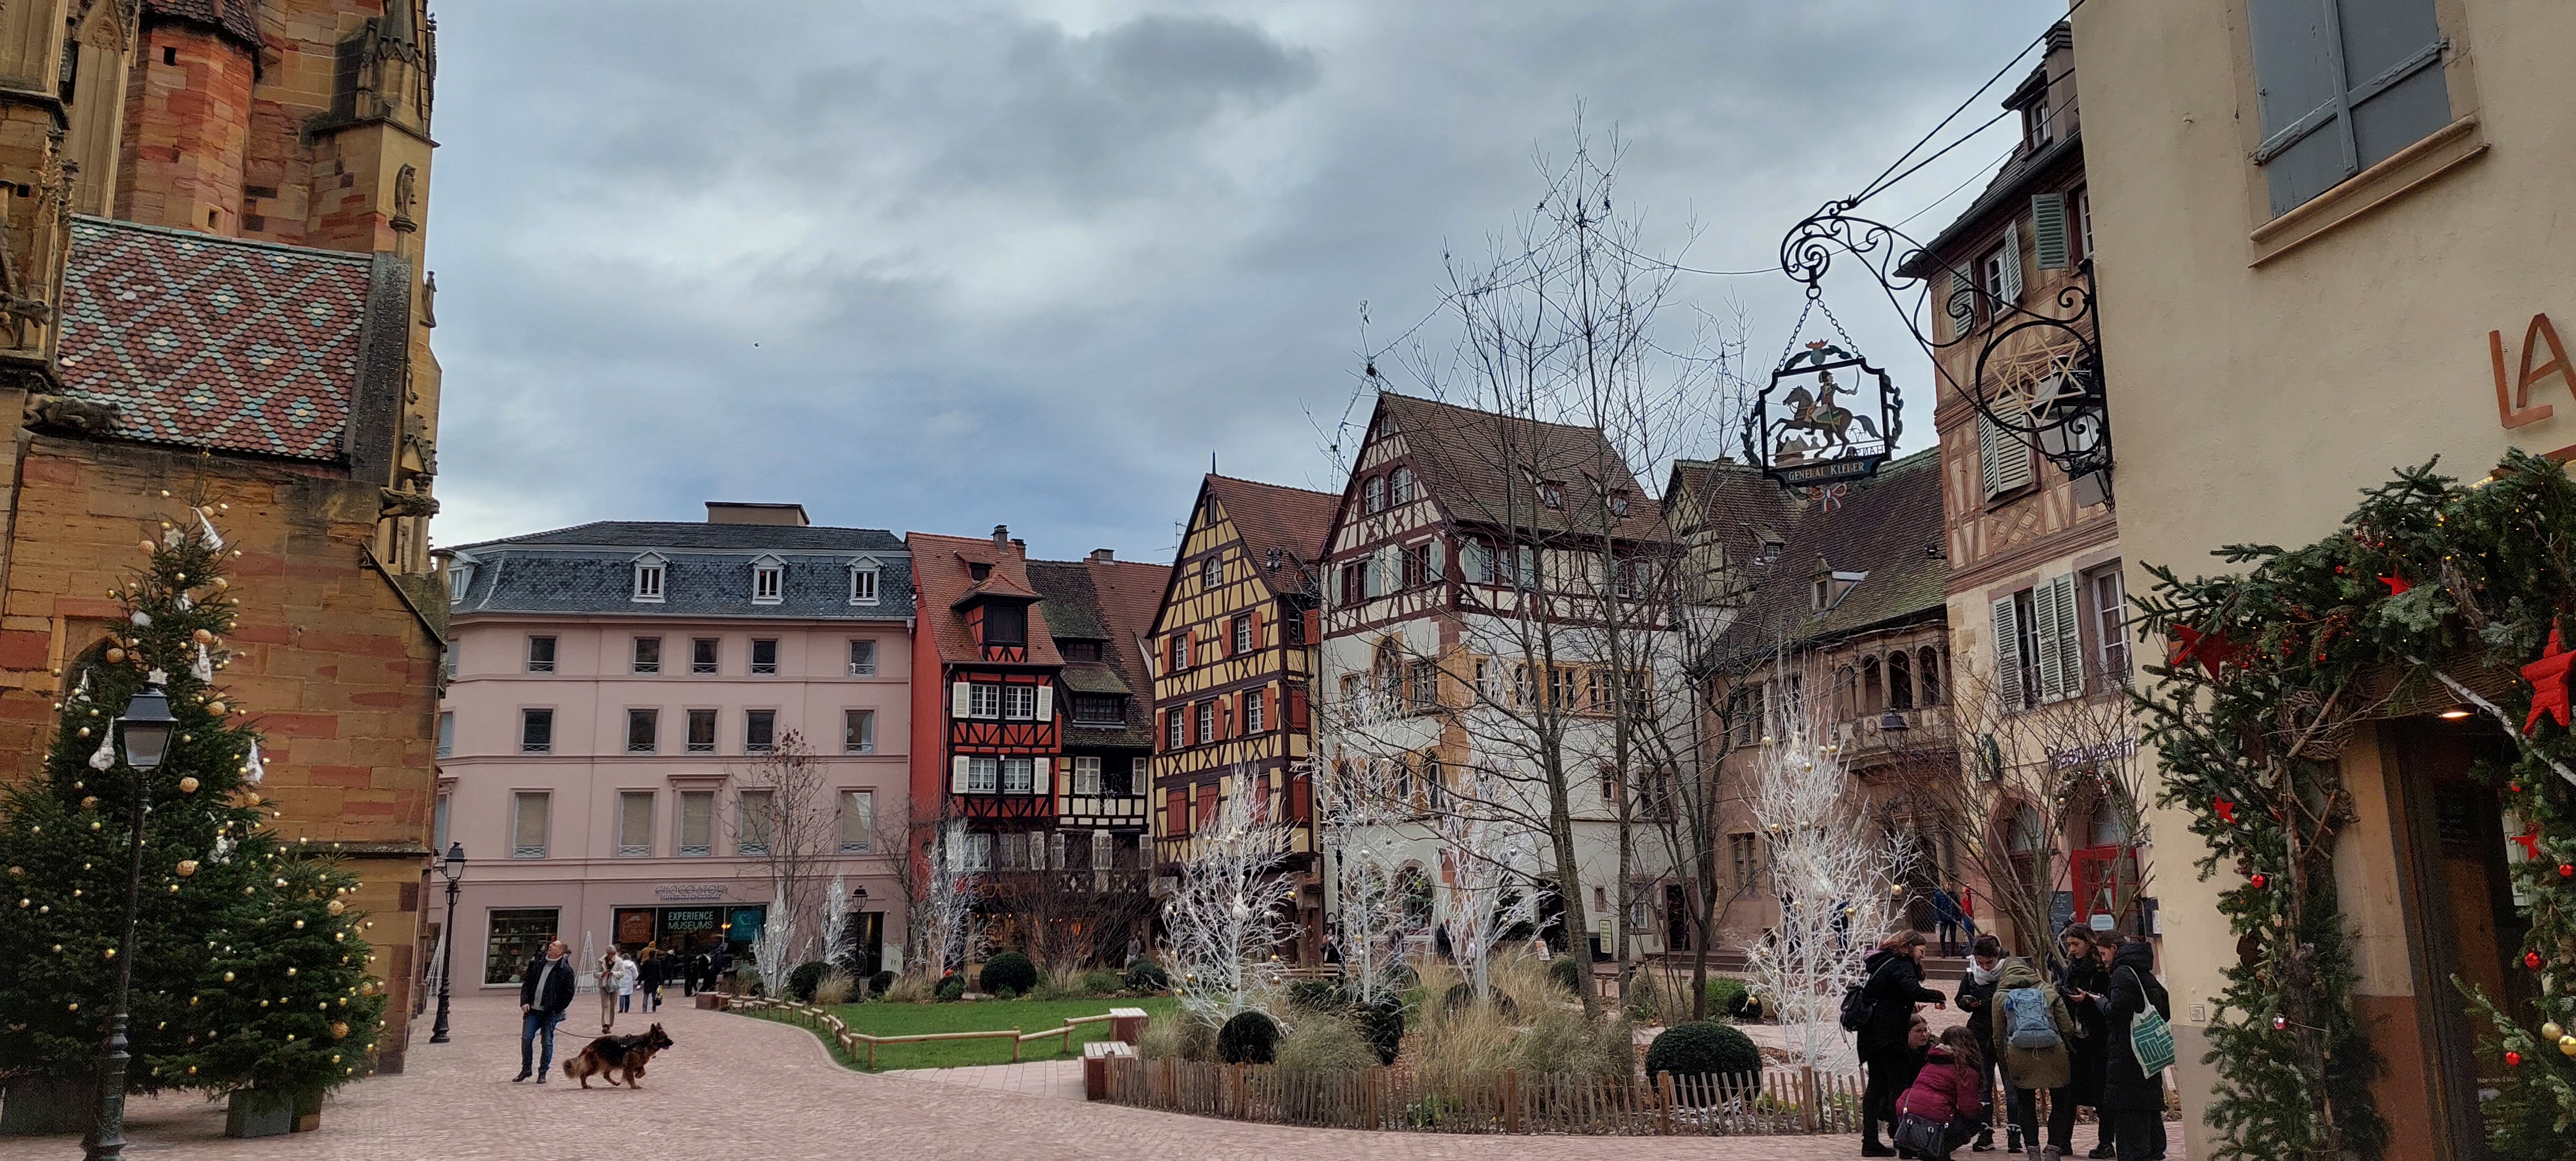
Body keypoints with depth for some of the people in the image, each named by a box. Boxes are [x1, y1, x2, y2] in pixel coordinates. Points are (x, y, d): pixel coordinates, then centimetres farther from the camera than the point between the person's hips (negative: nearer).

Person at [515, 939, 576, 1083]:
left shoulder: (565, 970, -8)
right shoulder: (537, 964, 7)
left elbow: (568, 994, -6)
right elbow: (527, 983, 12)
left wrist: (556, 1010, -7)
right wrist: (525, 1002, 0)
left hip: (550, 1013, -4)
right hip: (533, 1010, 4)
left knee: (547, 1043, 2)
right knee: (526, 1039, 3)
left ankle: (542, 1072, 14)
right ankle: (526, 1070, 18)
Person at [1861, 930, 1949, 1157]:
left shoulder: (1883, 962, 19)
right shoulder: (1901, 965, -10)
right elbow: (1914, 991, -27)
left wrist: (1908, 1007, 18)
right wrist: (1939, 997, -13)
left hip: (1871, 1034, 9)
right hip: (1889, 1035, -9)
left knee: (1877, 1085, 9)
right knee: (1899, 1086, -5)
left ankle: (1870, 1141, 9)